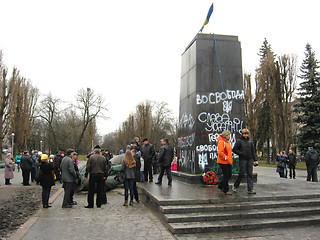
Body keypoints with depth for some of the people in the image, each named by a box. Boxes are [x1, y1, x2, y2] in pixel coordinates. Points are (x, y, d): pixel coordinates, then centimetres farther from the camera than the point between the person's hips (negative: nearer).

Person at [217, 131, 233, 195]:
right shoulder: (221, 142, -15)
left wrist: (230, 159, 16)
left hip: (228, 162, 9)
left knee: (229, 174, 12)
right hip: (223, 162, -9)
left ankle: (220, 185, 28)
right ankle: (226, 190, 9)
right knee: (226, 175, -2)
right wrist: (226, 158, -19)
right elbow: (220, 152, -24)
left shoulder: (227, 142, 17)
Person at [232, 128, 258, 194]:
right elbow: (234, 149, -2)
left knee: (250, 174, 1)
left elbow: (253, 151, 16)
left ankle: (250, 189, 3)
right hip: (242, 160, -5)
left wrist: (255, 160, 9)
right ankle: (235, 186, 16)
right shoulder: (239, 141, -2)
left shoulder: (250, 141, 12)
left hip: (250, 160, 5)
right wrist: (241, 153, -13)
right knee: (242, 174, -4)